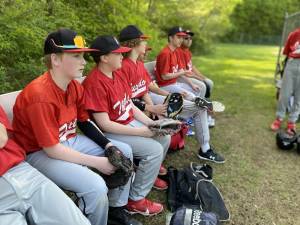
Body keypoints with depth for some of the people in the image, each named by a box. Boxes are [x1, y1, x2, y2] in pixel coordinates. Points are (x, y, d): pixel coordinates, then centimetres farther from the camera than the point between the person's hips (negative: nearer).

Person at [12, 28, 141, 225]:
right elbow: (52, 149, -25)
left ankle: (116, 208, 22)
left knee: (124, 150, 7)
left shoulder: (75, 86, -3)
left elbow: (86, 121, 7)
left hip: (69, 142, 9)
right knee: (96, 186, -28)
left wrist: (109, 146, -7)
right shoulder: (40, 96, -28)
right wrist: (97, 162, -21)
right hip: (40, 153, -8)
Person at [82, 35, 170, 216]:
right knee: (154, 149, -20)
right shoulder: (95, 83, -24)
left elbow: (130, 105, 8)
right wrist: (142, 132, -23)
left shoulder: (119, 73, 3)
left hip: (130, 123, 9)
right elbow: (105, 125, -25)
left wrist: (150, 123, -4)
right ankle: (136, 200, -2)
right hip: (110, 133, -9)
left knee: (165, 138, 8)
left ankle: (149, 175, 31)